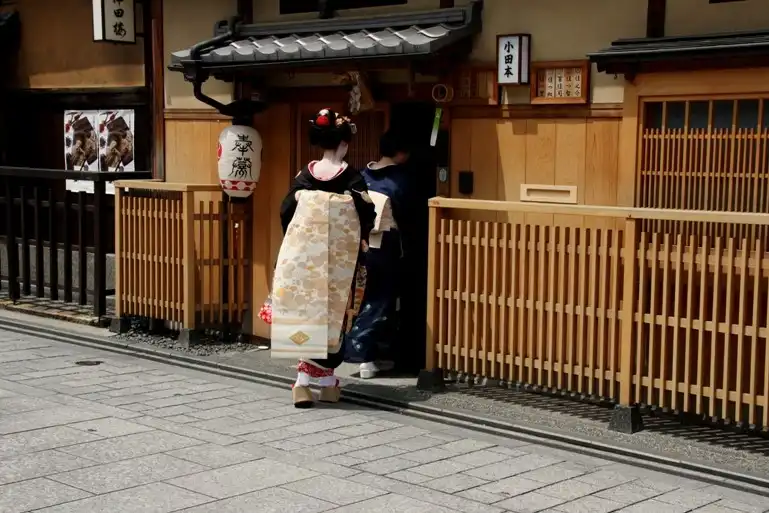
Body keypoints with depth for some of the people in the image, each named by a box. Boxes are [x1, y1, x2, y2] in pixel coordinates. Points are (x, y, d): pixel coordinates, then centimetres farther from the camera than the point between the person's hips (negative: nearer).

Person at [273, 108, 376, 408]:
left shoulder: (305, 175, 0)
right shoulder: (351, 178, -8)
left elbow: (286, 211, 2)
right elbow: (367, 214, -9)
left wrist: (297, 243, 15)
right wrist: (359, 240, 10)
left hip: (305, 255, 3)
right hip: (339, 257, -3)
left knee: (309, 312, 8)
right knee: (332, 313, 6)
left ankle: (306, 381, 5)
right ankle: (325, 380, 9)